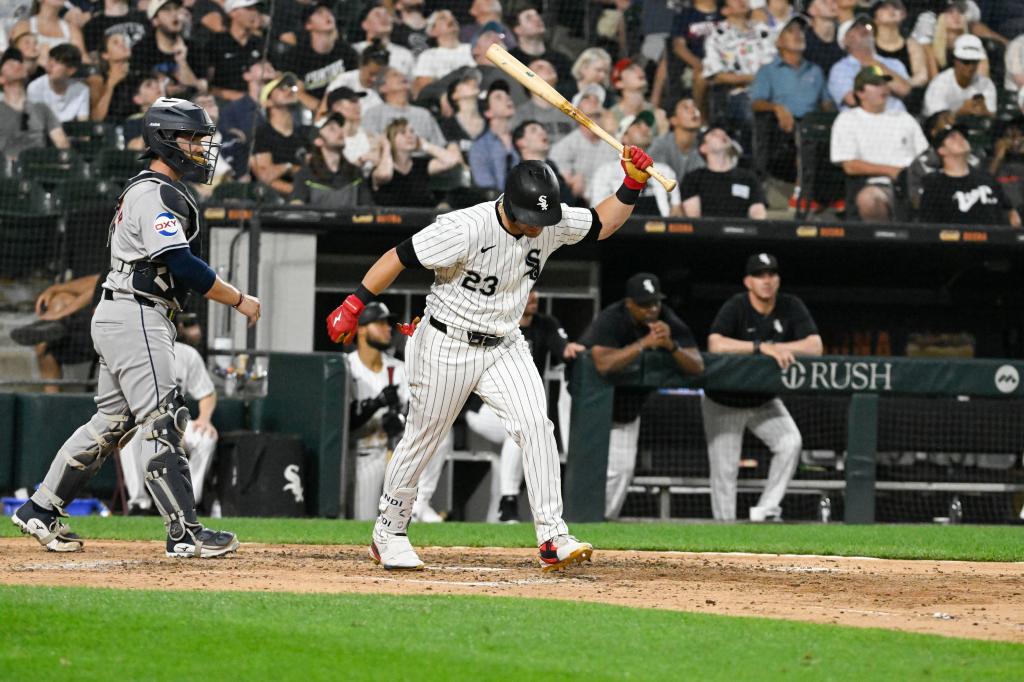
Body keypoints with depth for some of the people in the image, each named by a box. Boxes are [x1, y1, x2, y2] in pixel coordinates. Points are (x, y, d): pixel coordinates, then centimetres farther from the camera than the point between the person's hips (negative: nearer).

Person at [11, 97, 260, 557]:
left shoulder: (149, 191, 20)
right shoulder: (155, 194, -13)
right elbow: (180, 264, -22)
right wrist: (238, 300, -16)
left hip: (119, 317, 11)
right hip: (136, 317, -11)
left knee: (112, 422, 13)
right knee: (161, 421, -10)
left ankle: (40, 512, 18)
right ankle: (185, 534, -12)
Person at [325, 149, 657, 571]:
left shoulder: (551, 224, -9)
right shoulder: (466, 229, -28)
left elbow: (602, 224, 8)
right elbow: (399, 257, -22)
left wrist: (633, 184, -8)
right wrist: (353, 306, -22)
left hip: (505, 346, 5)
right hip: (448, 346, -4)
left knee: (535, 425, -14)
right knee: (423, 437, 7)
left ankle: (552, 537, -16)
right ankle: (388, 532, 27)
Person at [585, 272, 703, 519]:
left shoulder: (669, 321, -15)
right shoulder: (610, 320, -29)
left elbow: (697, 367, -20)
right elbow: (604, 364, -47)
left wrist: (671, 345, -39)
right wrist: (645, 343, -48)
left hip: (628, 406, 5)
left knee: (622, 469, 4)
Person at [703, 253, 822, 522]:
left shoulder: (791, 307, -9)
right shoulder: (736, 307, -21)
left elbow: (815, 346, -18)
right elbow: (715, 344, -39)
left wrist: (778, 348, -30)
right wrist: (762, 347, -44)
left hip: (764, 401, 3)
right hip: (724, 403, -3)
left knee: (791, 442, -19)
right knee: (724, 470, -5)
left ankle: (766, 510, -9)